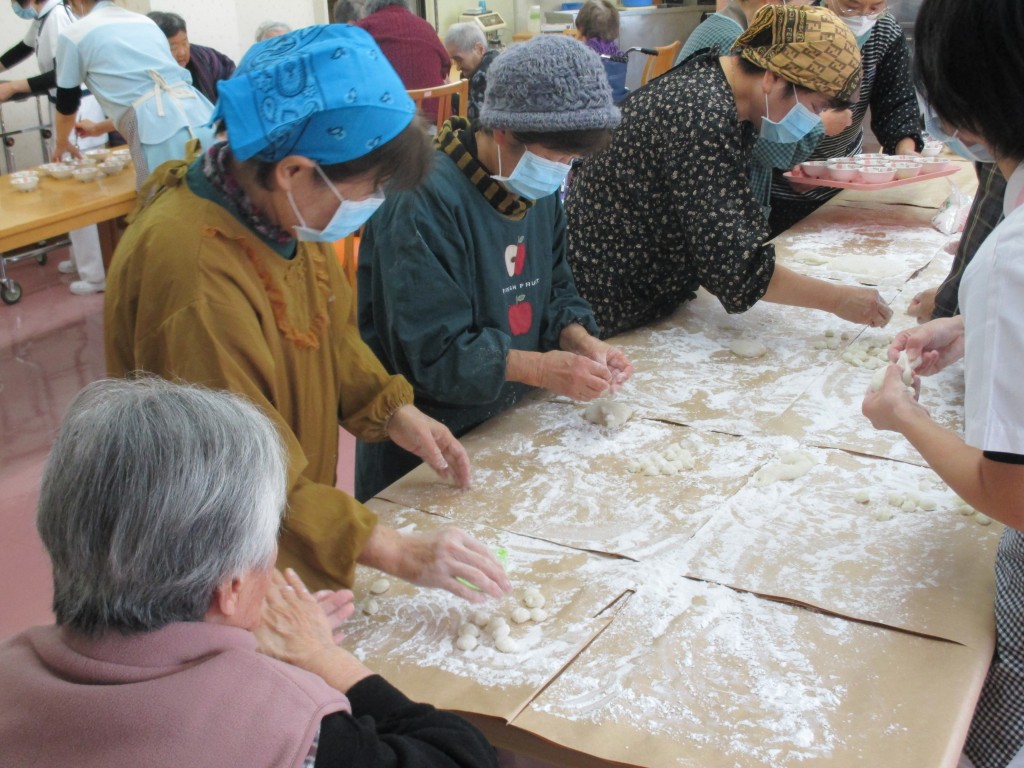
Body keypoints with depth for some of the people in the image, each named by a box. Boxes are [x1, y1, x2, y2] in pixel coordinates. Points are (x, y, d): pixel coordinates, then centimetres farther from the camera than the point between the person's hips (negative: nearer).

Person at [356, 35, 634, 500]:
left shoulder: (541, 188, 2)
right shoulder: (423, 202, -24)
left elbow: (553, 290, 11)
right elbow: (428, 350, -25)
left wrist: (581, 341, -10)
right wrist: (539, 368, -29)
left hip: (508, 421, 7)